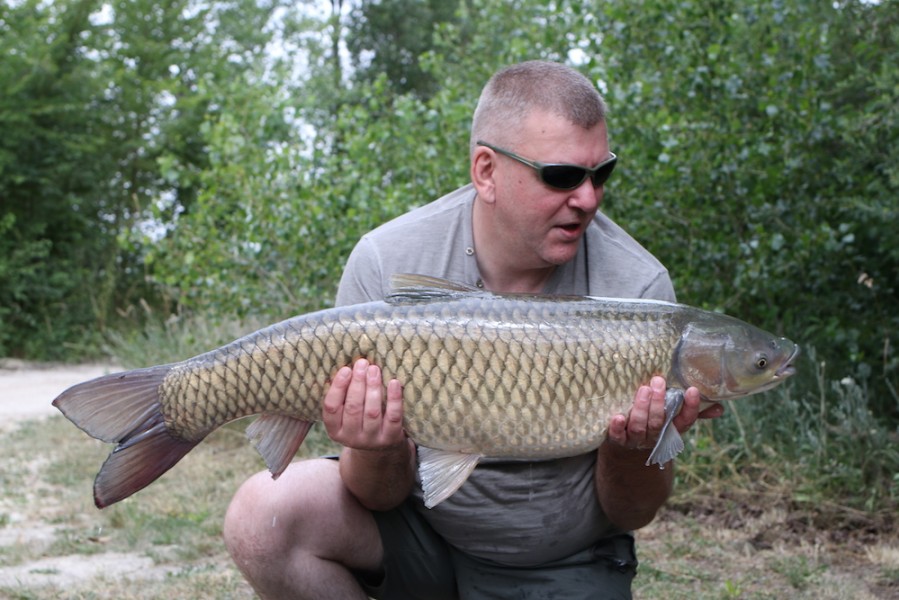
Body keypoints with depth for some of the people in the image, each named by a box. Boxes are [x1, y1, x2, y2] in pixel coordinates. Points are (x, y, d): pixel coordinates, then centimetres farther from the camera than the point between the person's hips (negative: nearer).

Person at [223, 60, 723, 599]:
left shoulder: (636, 289, -17)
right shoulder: (387, 263, -17)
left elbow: (630, 516, -10)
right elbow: (383, 496, -14)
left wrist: (631, 449, -31)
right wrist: (379, 452, -37)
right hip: (422, 519, 1)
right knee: (264, 514, -22)